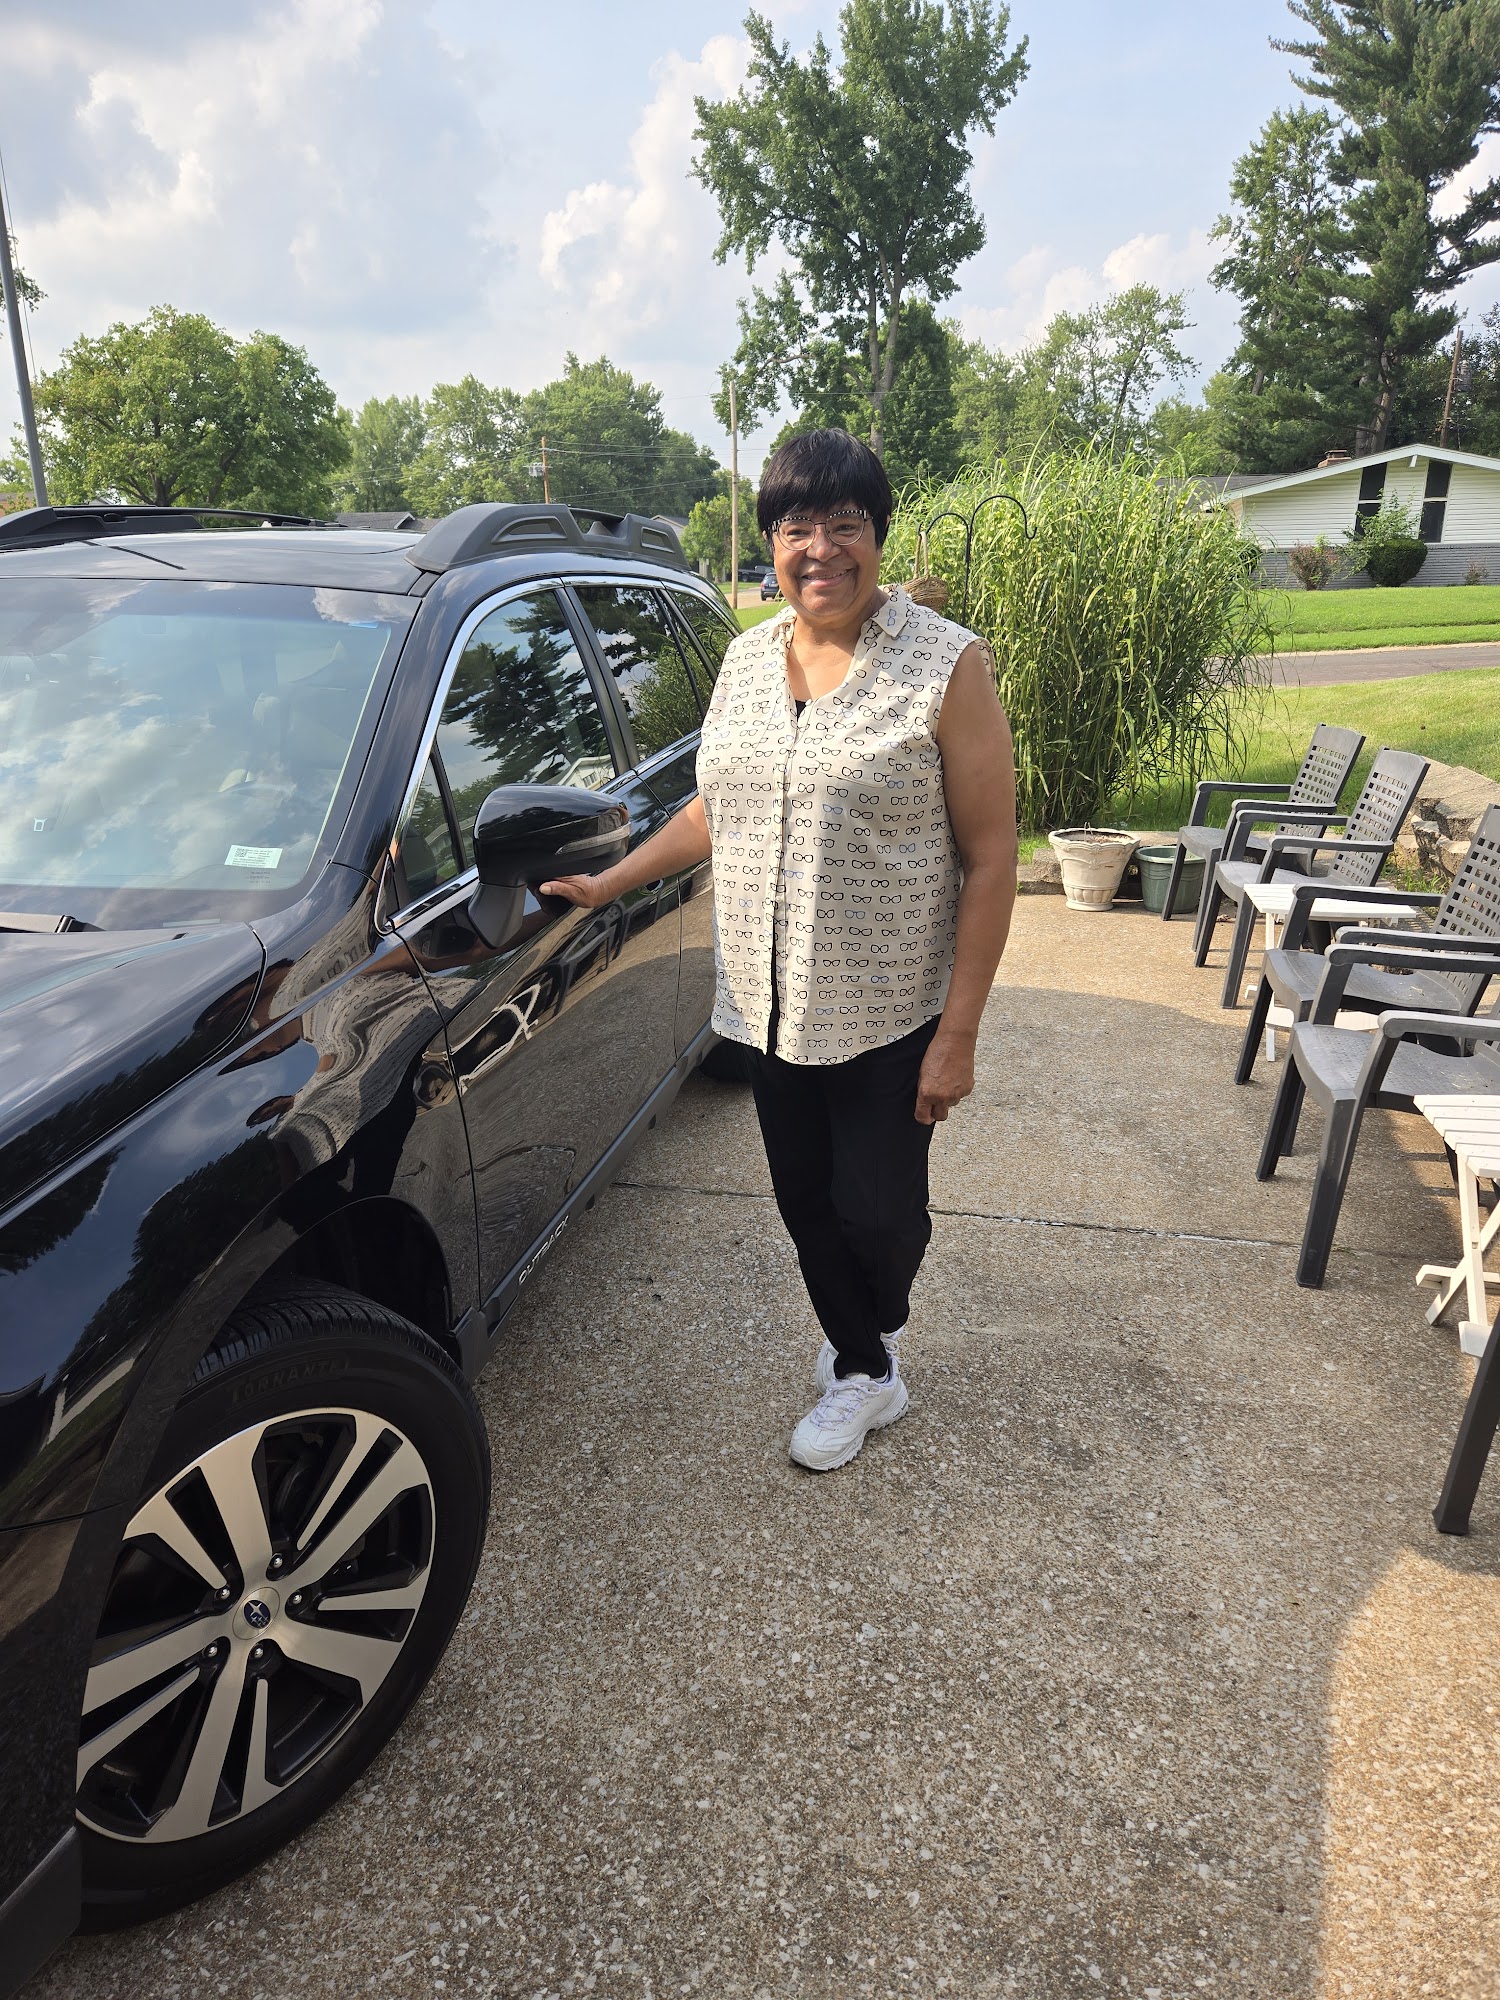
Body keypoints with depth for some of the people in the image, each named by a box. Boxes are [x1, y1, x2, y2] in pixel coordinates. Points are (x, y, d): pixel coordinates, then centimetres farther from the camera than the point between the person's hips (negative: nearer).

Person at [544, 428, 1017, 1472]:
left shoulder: (946, 664, -10)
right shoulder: (749, 658, 7)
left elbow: (991, 856, -12)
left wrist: (959, 1034, -17)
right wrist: (607, 882, 15)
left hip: (889, 1012, -5)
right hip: (769, 1002, 5)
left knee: (876, 1209, 2)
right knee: (808, 1203, 13)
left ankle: (878, 1329, 39)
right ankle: (864, 1374, 38)